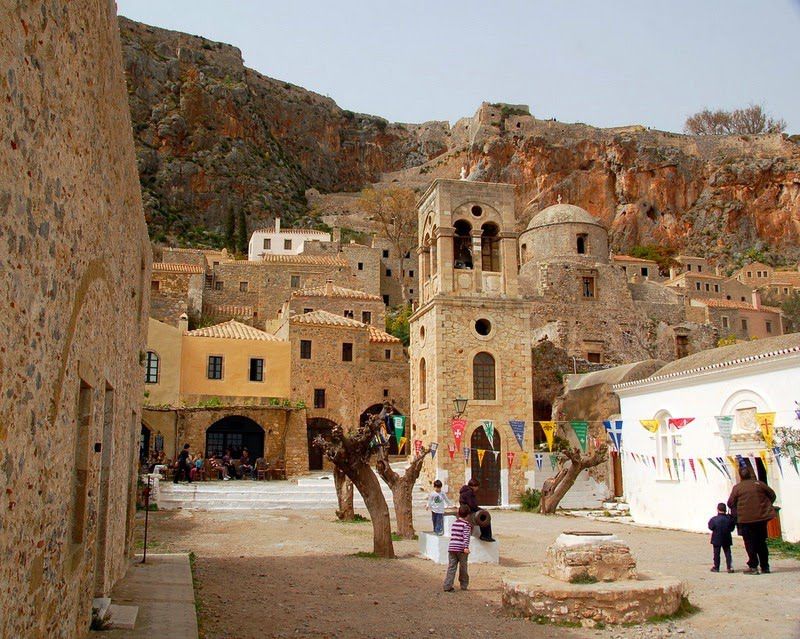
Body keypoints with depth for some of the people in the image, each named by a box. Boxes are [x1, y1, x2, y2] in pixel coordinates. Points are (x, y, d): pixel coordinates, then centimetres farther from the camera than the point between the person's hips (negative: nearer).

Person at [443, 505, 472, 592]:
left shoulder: (454, 523, 15)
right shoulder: (466, 524, -4)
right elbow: (466, 536, -14)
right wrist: (466, 547, -19)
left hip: (452, 548, 5)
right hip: (461, 548, -5)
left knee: (451, 567, 2)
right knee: (463, 568, 10)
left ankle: (447, 586, -5)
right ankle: (464, 585, 20)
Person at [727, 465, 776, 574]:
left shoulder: (737, 487, -7)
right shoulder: (759, 484, 0)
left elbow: (730, 503, -5)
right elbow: (772, 495, 9)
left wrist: (736, 512, 15)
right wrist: (766, 506, 22)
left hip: (746, 519, -3)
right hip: (762, 517, 3)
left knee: (750, 543, 5)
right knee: (761, 542, 15)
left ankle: (753, 566, 1)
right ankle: (765, 567, 18)